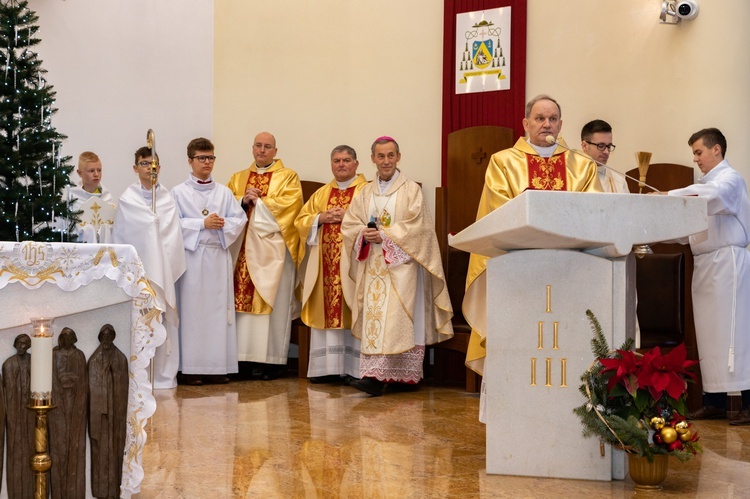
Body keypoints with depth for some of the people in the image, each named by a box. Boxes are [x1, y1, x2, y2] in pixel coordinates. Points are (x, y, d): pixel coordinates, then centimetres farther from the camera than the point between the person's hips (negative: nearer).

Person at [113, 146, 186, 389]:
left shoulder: (167, 199, 7)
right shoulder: (126, 200, 3)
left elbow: (173, 237, 4)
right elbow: (119, 238, 3)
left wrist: (168, 267, -5)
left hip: (162, 269, 2)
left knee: (163, 319, 0)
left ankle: (163, 374, 6)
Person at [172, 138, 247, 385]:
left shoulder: (224, 192, 12)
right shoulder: (179, 193, 2)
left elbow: (240, 218, 6)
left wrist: (223, 224, -12)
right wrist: (203, 224, -14)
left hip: (219, 256, 4)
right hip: (192, 255, -3)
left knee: (219, 308, 4)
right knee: (192, 310, -3)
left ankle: (216, 366, 10)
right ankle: (190, 368, 1)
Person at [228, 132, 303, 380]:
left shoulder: (288, 177, 8)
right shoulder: (238, 178, 20)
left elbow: (291, 202, -9)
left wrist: (258, 201, -8)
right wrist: (244, 200, -10)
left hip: (274, 249, -3)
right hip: (244, 248, 4)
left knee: (274, 302, -4)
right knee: (243, 300, -3)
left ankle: (273, 359, 0)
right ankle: (245, 356, 1)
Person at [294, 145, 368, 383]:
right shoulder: (321, 194, 18)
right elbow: (301, 221, 14)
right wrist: (321, 218, -4)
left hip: (352, 262, -5)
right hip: (324, 263, 5)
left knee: (351, 313, -6)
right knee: (325, 311, 3)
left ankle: (354, 368, -2)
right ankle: (327, 367, 8)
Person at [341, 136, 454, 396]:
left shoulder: (411, 190, 2)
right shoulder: (365, 193, 15)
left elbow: (416, 227, -8)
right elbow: (348, 224, 10)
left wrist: (384, 236, -14)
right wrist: (364, 235, -11)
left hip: (400, 265, -4)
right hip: (373, 267, 5)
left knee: (394, 318, -14)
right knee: (373, 318, -1)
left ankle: (377, 374, -19)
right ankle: (375, 377, -1)